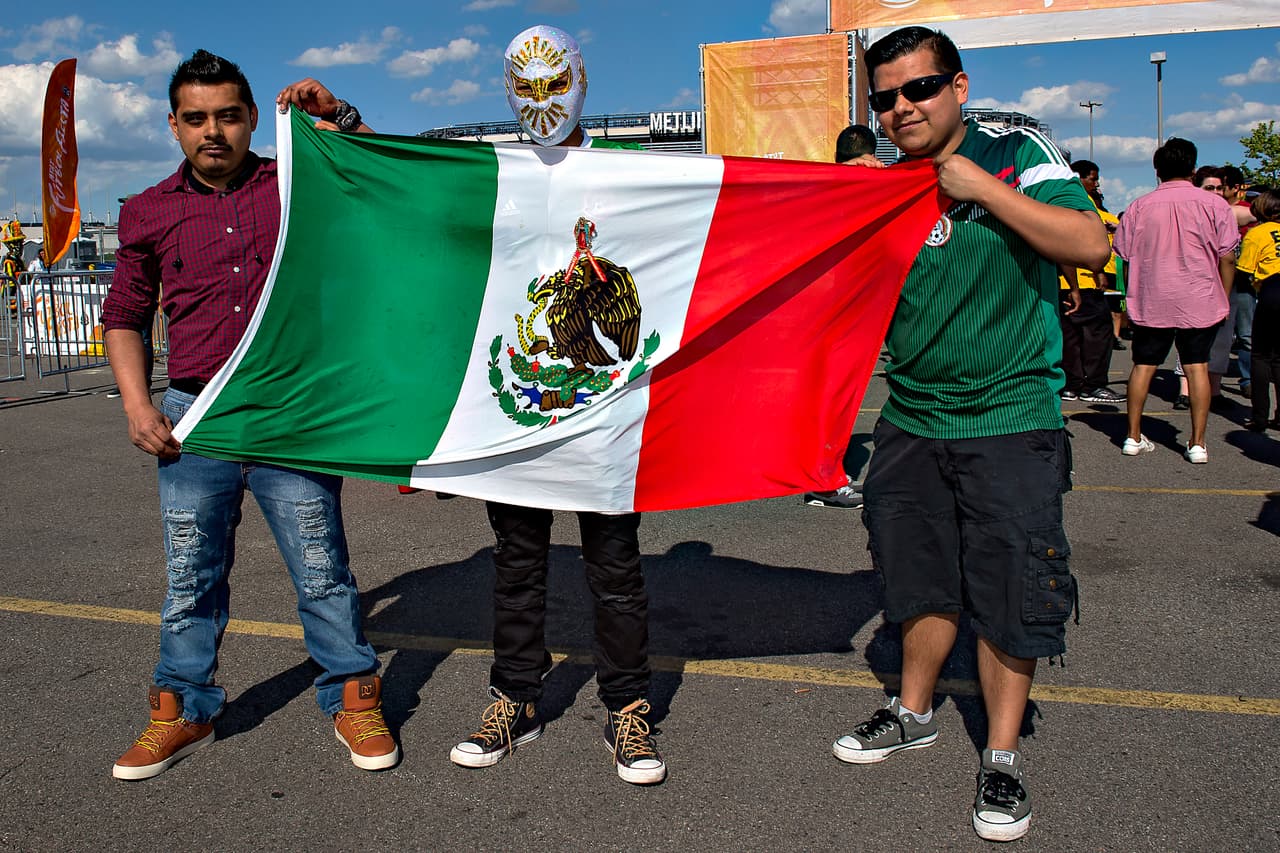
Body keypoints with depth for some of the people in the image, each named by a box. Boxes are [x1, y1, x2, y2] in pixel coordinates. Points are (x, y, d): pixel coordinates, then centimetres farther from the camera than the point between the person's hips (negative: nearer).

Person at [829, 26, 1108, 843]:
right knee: (922, 578, 15)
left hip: (1010, 419, -4)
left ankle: (1003, 755, 18)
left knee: (1009, 590, 1)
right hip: (911, 419, 4)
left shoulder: (1017, 153, -5)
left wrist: (983, 188, -18)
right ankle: (915, 713, 35)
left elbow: (1092, 245, -17)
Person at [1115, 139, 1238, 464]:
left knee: (1143, 365, 9)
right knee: (1197, 367, 3)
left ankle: (1133, 437, 14)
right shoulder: (1214, 203, -3)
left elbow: (1127, 259, 4)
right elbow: (1227, 257, -3)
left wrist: (1131, 299, 15)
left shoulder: (1139, 206, 1)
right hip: (1200, 302, -1)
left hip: (1151, 302, 1)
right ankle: (1198, 443, 3)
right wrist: (1223, 299, 8)